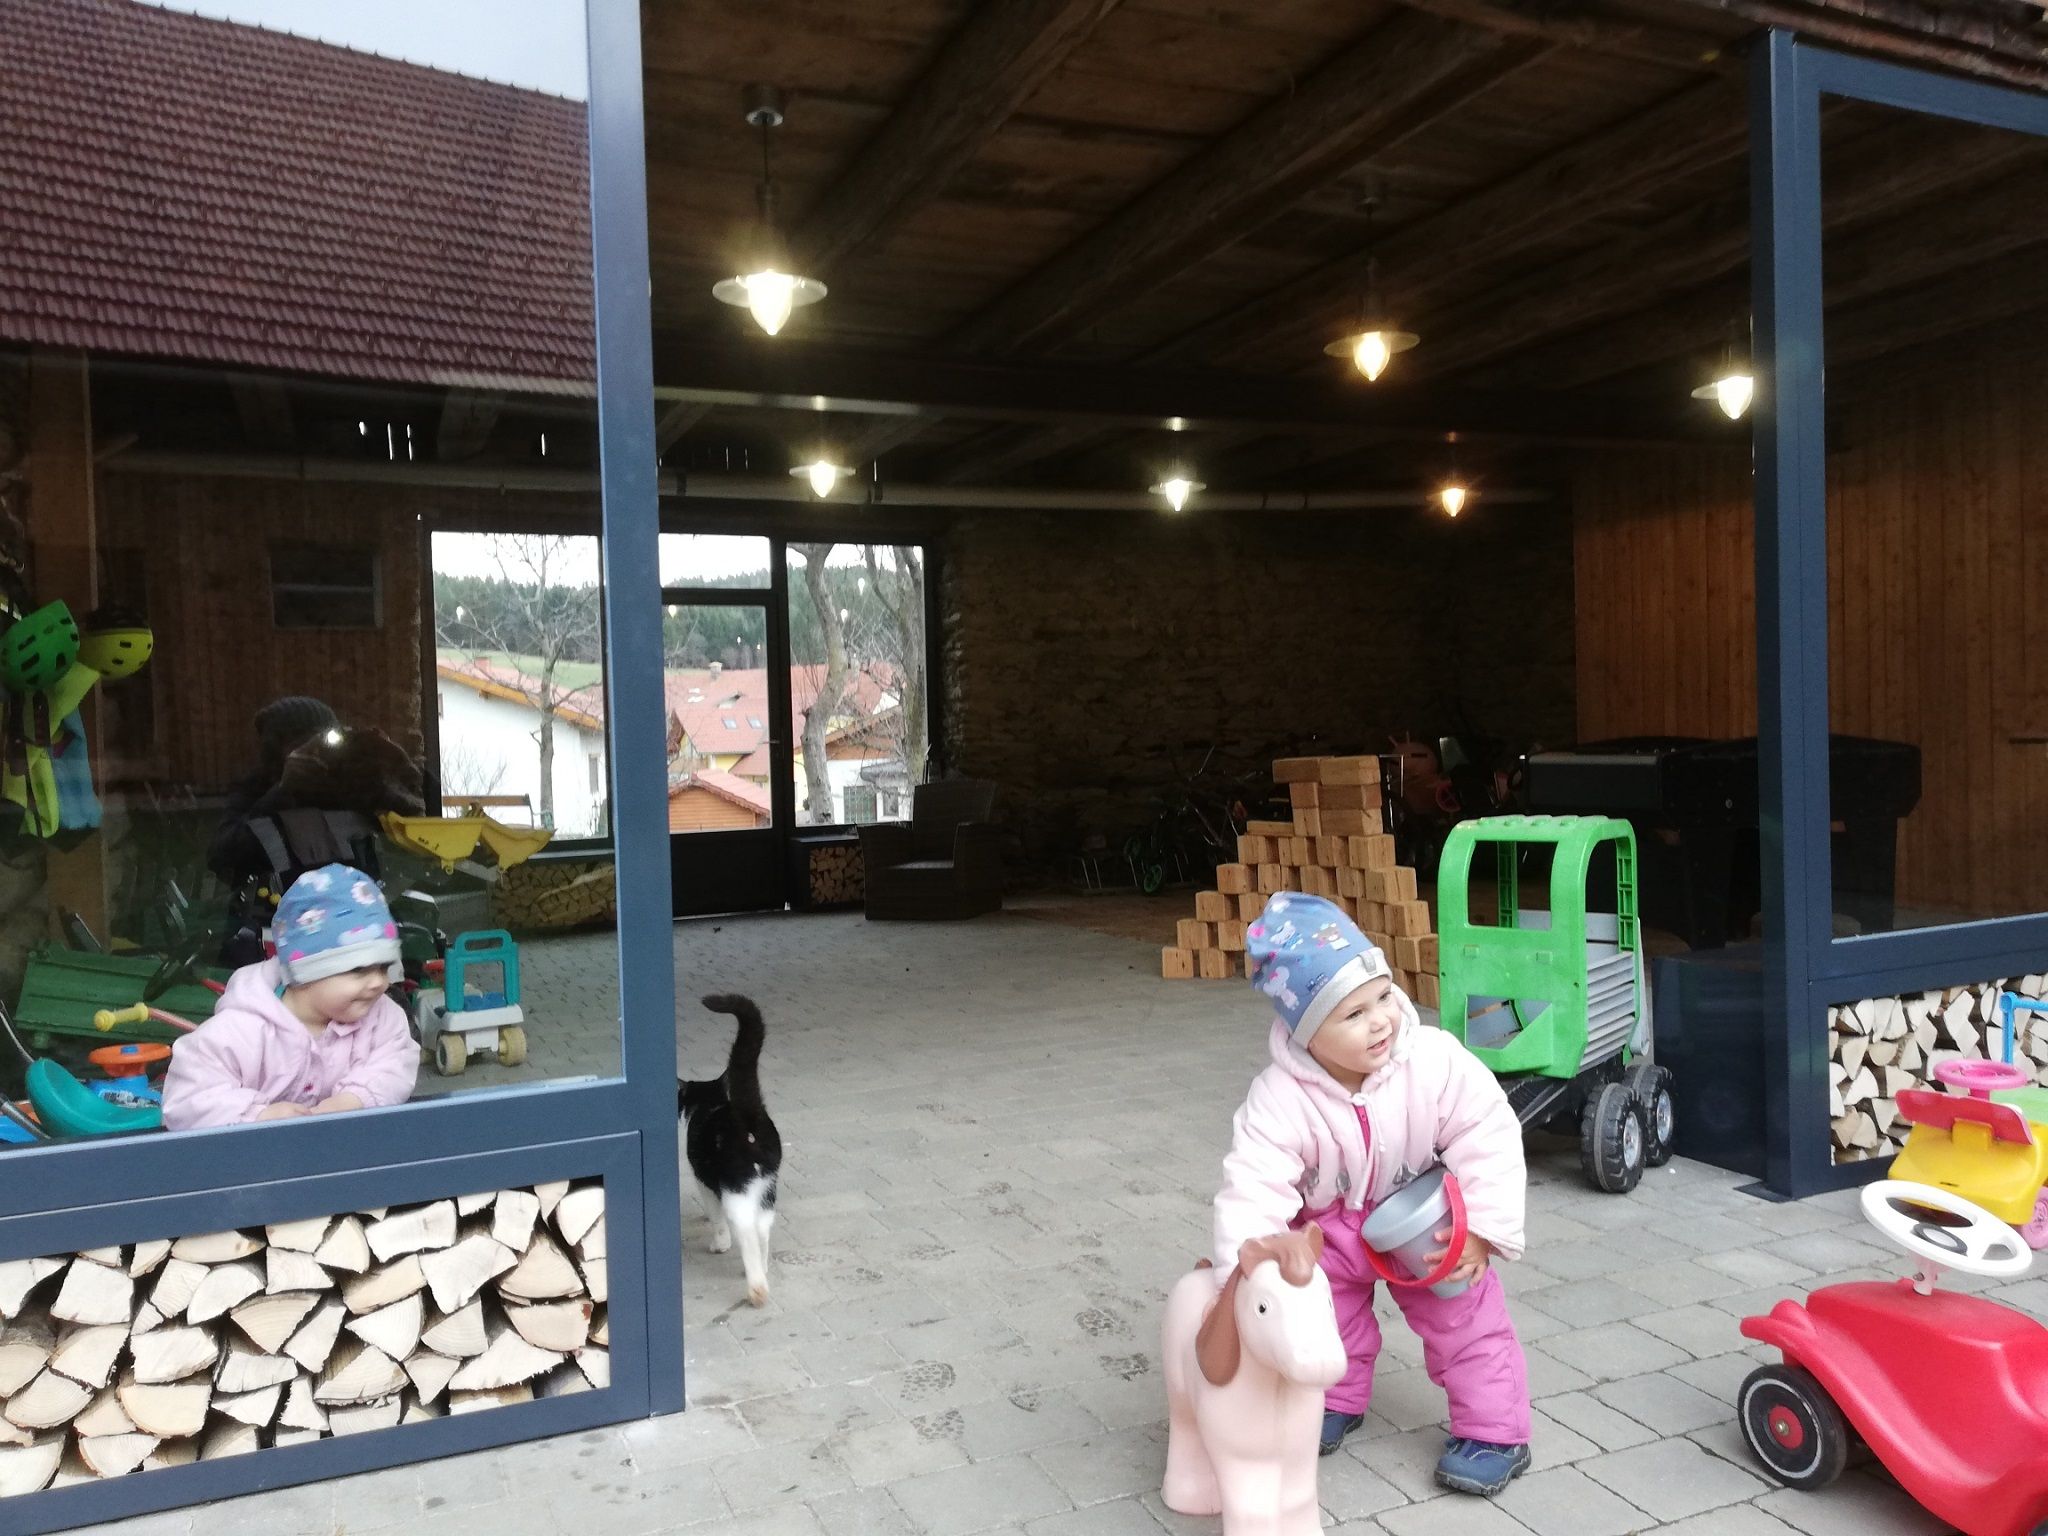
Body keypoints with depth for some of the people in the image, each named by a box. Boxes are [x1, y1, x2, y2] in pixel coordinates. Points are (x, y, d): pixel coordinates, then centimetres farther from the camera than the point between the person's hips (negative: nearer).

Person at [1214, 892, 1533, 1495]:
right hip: (1330, 1230, 0)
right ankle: (1336, 1400, 40)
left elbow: (1489, 1140, -23)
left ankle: (1495, 1432, 22)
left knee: (1466, 1317, 4)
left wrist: (1483, 1230, -24)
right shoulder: (1281, 1099, -36)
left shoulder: (1436, 1061, -33)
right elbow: (1254, 1187, -38)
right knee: (1324, 1315, 12)